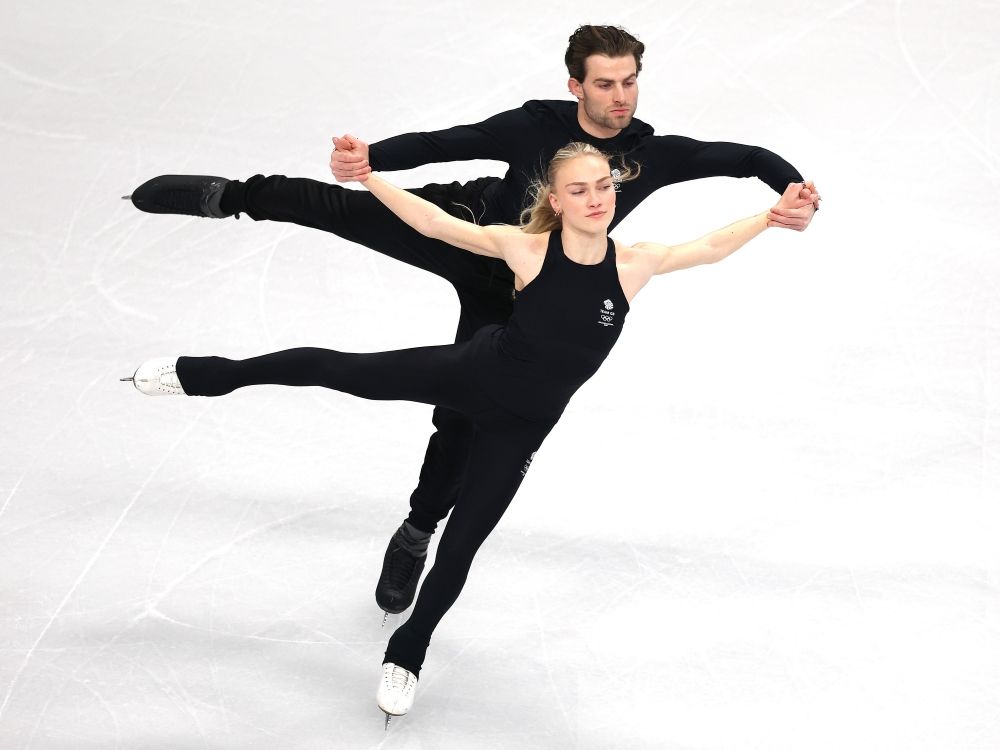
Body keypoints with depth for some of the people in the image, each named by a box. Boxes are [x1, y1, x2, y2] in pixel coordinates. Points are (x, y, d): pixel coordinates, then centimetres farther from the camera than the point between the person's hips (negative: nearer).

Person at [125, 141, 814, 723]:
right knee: (338, 369, -1)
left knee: (461, 544, 10)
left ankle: (407, 655, 33)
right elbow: (434, 223, -16)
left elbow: (713, 247, -6)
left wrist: (773, 216, -16)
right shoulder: (526, 248, -20)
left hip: (520, 425, 1)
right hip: (474, 371, -1)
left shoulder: (632, 265, -15)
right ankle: (197, 375, 19)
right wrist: (369, 176, -23)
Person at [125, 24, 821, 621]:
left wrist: (794, 189, -33)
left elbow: (746, 157, -11)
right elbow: (441, 143, -21)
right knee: (340, 208, -18)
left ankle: (417, 534, 25)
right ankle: (226, 196, 3)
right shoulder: (536, 125, -17)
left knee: (462, 418, 3)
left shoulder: (654, 155, -13)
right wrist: (367, 158, -37)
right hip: (465, 232, -1)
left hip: (512, 299, 1)